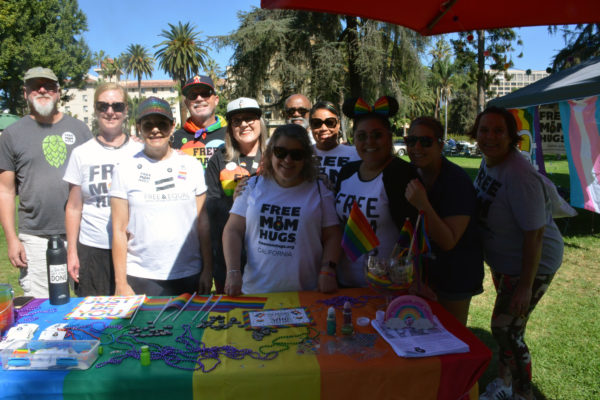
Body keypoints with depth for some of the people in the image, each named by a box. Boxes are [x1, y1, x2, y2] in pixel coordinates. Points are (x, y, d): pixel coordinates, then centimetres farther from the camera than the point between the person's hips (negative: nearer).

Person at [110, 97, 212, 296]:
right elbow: (119, 231, 1)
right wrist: (121, 283, -2)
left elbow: (203, 222, 6)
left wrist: (207, 270, 2)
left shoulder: (191, 166, 5)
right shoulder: (125, 170, 1)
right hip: (141, 279, -1)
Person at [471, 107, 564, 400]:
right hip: (503, 261, 9)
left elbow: (534, 234, -28)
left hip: (531, 264, -8)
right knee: (505, 325, 21)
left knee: (506, 329, -3)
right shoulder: (488, 162, -4)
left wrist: (525, 286, -24)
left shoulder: (519, 177, -31)